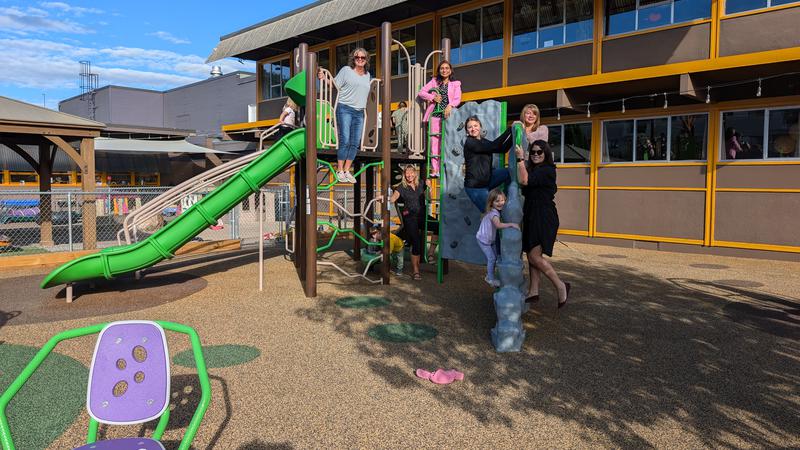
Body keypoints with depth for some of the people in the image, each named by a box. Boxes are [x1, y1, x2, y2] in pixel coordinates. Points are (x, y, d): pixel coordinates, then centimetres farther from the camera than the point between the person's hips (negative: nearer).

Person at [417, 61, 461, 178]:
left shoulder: (456, 83, 13)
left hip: (448, 114, -1)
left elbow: (457, 99, -1)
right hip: (435, 114, 1)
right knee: (434, 140, -7)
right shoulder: (434, 81, 17)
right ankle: (434, 169, -9)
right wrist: (433, 97, -3)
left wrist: (450, 106, -21)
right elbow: (420, 93, 13)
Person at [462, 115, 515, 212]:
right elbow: (493, 146, -23)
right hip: (475, 186, -7)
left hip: (486, 181, 8)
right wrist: (510, 129, -20)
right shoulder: (469, 142, -15)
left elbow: (503, 149, 4)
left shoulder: (484, 142, 9)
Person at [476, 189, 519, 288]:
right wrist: (511, 224, -49)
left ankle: (489, 276, 30)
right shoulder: (493, 213, -30)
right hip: (483, 239, -9)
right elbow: (498, 225, -46)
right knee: (491, 258, -7)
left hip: (491, 239, 9)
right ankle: (491, 279, 7)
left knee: (494, 257, 15)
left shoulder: (496, 211, -1)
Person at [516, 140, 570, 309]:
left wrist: (520, 158, -19)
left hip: (544, 217, -9)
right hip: (531, 216, 9)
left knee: (534, 256, -14)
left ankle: (561, 286, -1)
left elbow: (525, 181, -24)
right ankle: (533, 292, 16)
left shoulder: (547, 170, -12)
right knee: (532, 256, 10)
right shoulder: (533, 169, 18)